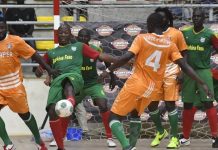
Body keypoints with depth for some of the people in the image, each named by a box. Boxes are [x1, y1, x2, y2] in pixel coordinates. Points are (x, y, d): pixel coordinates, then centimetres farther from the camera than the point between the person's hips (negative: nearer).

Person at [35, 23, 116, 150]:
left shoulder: (79, 47, 23)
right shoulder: (51, 53, 30)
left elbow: (101, 56, 16)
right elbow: (38, 71, 31)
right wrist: (39, 70, 6)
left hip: (74, 77, -3)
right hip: (57, 81, 3)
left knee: (68, 79, -41)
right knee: (52, 111, -19)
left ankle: (70, 103, -76)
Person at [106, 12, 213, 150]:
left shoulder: (142, 38, -6)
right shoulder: (170, 44, 4)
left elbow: (127, 57, -17)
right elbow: (185, 66, -1)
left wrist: (109, 70, -7)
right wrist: (203, 84, 1)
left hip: (136, 84, -5)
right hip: (153, 89, 5)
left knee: (114, 117, 2)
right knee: (135, 115, 30)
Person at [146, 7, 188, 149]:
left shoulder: (176, 33, -2)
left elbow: (183, 54, 1)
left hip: (170, 73, -4)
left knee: (170, 104, -6)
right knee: (152, 104, 4)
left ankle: (175, 138, 3)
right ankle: (160, 132, 28)